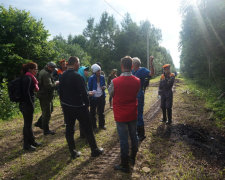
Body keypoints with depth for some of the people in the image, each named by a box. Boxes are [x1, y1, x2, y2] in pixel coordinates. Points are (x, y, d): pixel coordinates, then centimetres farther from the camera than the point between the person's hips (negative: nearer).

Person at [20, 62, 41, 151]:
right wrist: (31, 105, -20)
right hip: (27, 105, -10)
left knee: (28, 123, 18)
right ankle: (26, 144, 13)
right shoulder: (27, 78, -16)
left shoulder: (29, 77, 14)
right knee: (27, 124, 1)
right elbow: (26, 92, -23)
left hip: (27, 104, 10)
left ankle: (32, 141, 30)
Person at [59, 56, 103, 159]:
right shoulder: (77, 76, -18)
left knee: (69, 129, 13)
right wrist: (87, 103, -6)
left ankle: (73, 152, 23)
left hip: (66, 107, 7)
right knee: (87, 129, 7)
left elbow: (60, 91, 9)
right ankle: (94, 150, 19)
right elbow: (83, 92, -19)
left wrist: (63, 103, 16)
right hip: (78, 107, -6)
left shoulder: (62, 76, 3)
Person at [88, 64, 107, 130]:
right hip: (93, 97, -3)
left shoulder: (102, 77, 1)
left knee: (101, 112, 14)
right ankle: (93, 126, 23)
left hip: (101, 97, 4)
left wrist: (104, 87, -9)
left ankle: (101, 125, 30)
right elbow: (89, 88, -6)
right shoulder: (91, 78, -11)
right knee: (93, 113, 7)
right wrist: (90, 92, -25)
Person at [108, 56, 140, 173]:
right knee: (134, 137, 19)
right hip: (133, 114, 4)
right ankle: (133, 158, 38)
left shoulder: (115, 82, -19)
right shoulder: (137, 81, -7)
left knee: (123, 140, 6)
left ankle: (125, 165, 19)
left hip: (121, 116, -4)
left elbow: (110, 93, 0)